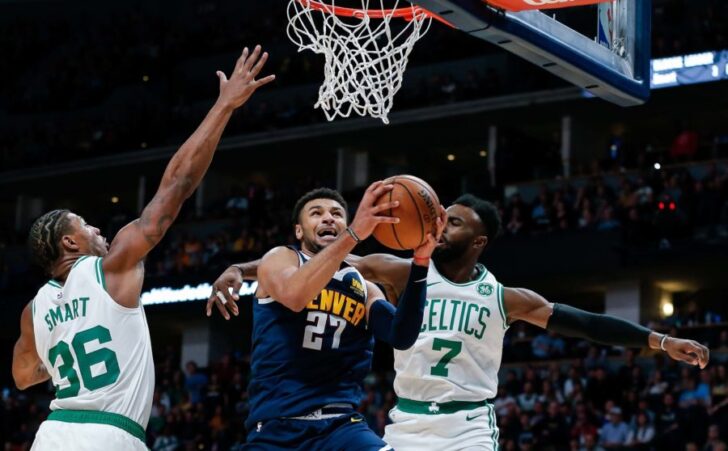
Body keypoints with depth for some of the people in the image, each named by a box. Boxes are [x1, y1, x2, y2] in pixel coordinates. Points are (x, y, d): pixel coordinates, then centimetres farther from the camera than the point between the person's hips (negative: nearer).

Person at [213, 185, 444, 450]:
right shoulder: (280, 258, 6)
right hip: (277, 426, -2)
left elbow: (401, 337, -3)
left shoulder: (364, 288, 16)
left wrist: (420, 261, -14)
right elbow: (294, 296, -19)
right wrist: (354, 234, -27)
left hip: (341, 425, 3)